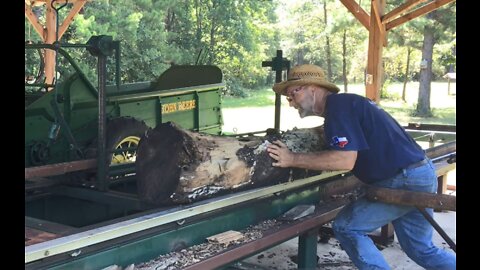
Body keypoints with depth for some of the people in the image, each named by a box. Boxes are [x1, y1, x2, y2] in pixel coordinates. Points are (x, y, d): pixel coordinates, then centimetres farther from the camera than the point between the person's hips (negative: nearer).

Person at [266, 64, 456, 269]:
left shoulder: (337, 105, -16)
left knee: (346, 228, -4)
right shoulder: (343, 103, 15)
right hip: (420, 175, 10)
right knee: (421, 249, 20)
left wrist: (293, 159, -20)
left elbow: (345, 160, -26)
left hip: (405, 180, -10)